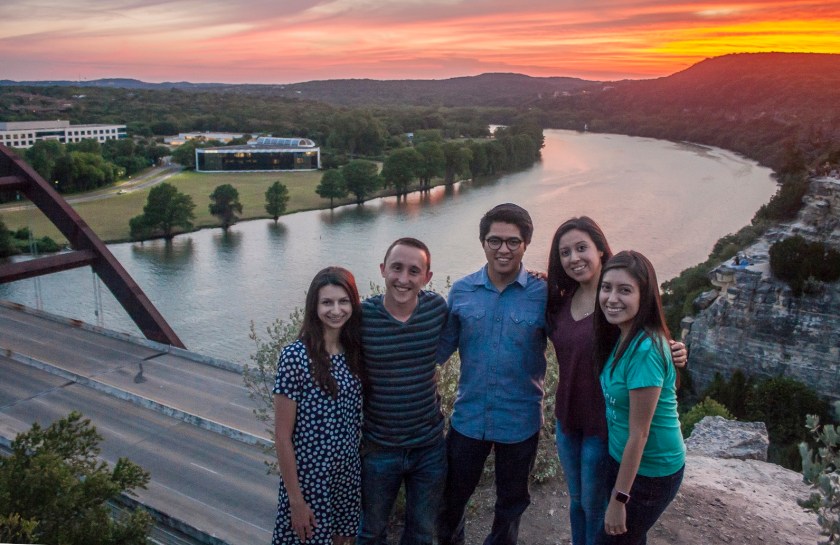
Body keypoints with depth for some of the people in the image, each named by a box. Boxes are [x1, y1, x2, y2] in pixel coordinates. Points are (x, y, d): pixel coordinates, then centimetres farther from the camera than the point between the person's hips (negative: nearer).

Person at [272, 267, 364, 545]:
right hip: (309, 477, -5)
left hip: (349, 474, 6)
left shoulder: (353, 351, -1)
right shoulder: (295, 356, -19)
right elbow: (282, 436, -16)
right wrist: (295, 499, -14)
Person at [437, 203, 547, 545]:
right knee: (452, 495, 20)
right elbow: (441, 349, 1)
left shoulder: (543, 294, -11)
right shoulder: (461, 291, -5)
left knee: (511, 501, 22)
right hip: (468, 417, 2)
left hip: (520, 422, -1)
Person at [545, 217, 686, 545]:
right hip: (567, 418, 6)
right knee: (577, 502, 23)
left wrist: (673, 355, -32)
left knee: (595, 507, 13)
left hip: (604, 423, -5)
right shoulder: (561, 300, 0)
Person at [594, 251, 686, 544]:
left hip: (650, 471, -7)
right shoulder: (620, 335, -3)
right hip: (621, 459, 8)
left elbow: (639, 434, -24)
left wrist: (619, 499, -18)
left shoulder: (645, 349, -28)